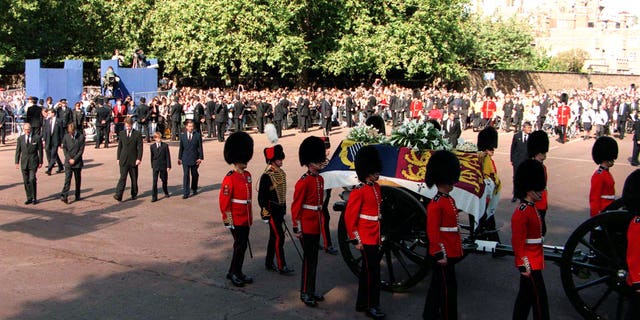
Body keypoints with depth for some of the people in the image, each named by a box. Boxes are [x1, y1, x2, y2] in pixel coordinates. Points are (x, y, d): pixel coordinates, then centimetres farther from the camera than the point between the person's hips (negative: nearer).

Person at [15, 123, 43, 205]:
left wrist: (40, 162, 1)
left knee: (32, 180, -12)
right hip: (24, 162, 3)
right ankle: (29, 198, 15)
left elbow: (40, 150, 2)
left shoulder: (37, 138, -1)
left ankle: (34, 198, -1)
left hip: (33, 162, -3)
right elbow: (18, 151, 9)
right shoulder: (20, 138, 6)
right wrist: (17, 162, 4)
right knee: (26, 181, 6)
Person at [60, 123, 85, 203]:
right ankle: (64, 196, -15)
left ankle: (77, 195, 22)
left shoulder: (81, 137, -5)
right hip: (68, 162, 0)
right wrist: (69, 159, -8)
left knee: (78, 179, 10)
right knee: (67, 179, -9)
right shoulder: (66, 136, 2)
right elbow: (64, 148, 3)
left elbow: (81, 150, -6)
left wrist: (74, 159, -11)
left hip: (77, 162, 0)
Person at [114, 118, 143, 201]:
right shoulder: (122, 134, 9)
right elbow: (119, 147, 13)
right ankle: (118, 195, -16)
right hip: (123, 160, 1)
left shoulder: (137, 134, 0)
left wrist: (139, 159, -11)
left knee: (134, 178, 8)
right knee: (122, 177, -9)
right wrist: (118, 158, 8)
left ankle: (134, 194, 21)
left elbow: (140, 147, -3)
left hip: (133, 160, -1)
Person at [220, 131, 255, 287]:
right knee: (240, 245, -3)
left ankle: (236, 272, 25)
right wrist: (228, 220, -15)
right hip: (236, 219, -8)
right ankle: (234, 273, 11)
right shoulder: (230, 178, -16)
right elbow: (224, 201, -15)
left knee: (242, 245, 13)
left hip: (246, 218, 8)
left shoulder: (248, 175, 9)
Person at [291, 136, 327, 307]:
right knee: (309, 259, -2)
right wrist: (297, 228, -15)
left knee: (313, 259, 15)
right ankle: (305, 293, 8)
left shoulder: (320, 179, 10)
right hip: (306, 227, -8)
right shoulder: (303, 182, -16)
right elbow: (296, 206, -15)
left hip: (316, 227, 8)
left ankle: (311, 290, 25)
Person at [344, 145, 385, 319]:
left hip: (375, 237, 8)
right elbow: (349, 216, -16)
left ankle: (362, 303, 25)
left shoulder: (376, 187, 10)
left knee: (366, 271, 15)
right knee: (373, 271, -4)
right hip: (366, 238, -8)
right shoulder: (359, 191, -16)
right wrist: (356, 240, -16)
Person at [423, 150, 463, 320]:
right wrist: (440, 254, -20)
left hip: (451, 252, 10)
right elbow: (432, 231, -20)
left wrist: (458, 248, 21)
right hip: (443, 253, -10)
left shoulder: (450, 200, 12)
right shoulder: (436, 204, -17)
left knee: (437, 284, 18)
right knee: (448, 287, -3)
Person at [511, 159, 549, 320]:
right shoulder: (522, 213, -20)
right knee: (540, 299, -3)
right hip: (530, 264, -10)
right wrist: (524, 266, -21)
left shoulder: (531, 208, 11)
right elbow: (517, 242, -22)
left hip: (534, 261, 10)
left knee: (525, 296, 16)